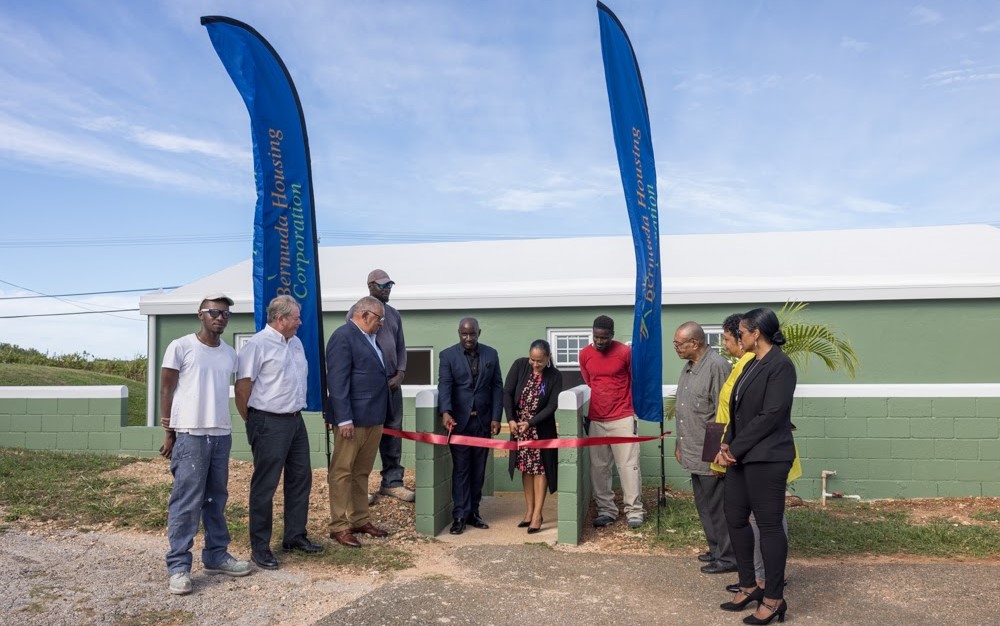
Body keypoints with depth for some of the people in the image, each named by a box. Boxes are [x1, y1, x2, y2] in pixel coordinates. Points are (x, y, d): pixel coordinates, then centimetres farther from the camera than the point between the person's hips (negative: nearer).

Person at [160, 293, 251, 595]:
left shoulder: (230, 354, 11)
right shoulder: (180, 347, -4)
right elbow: (166, 390, -1)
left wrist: (224, 425, 13)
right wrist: (168, 432, -3)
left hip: (222, 434, 6)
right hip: (190, 434, -5)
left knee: (217, 499, 13)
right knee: (186, 502, -2)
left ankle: (216, 555, 23)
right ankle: (178, 566, 6)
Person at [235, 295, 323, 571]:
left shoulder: (296, 343, 12)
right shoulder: (257, 345, -13)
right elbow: (242, 388, -13)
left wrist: (297, 411, 17)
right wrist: (254, 423, -4)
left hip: (295, 421, 8)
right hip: (269, 424, -8)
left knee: (300, 479, 14)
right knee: (265, 485, 1)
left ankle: (295, 537, 28)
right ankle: (259, 547, 12)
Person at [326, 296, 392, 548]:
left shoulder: (370, 338, 15)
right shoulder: (343, 336, -12)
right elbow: (337, 381, -17)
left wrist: (381, 415, 16)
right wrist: (344, 419, -20)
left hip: (373, 418, 9)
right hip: (352, 418, -9)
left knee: (362, 472, 16)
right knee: (342, 472, 2)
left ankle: (360, 520, 26)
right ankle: (339, 526, 9)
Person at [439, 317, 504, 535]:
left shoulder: (491, 354, 5)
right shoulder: (448, 355, -3)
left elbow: (497, 387, 5)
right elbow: (444, 385, -14)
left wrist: (496, 417, -2)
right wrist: (445, 412, -30)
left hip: (483, 421, 3)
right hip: (459, 421, -2)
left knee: (478, 470, 9)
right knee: (461, 470, 0)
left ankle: (473, 512, 19)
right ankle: (460, 516, 5)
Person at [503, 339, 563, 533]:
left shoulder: (555, 376, -13)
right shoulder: (519, 366, -9)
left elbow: (551, 406, -14)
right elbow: (507, 392, -8)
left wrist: (530, 423, -22)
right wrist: (511, 419, -15)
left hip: (541, 428, -2)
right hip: (518, 426, 2)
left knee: (540, 468, -1)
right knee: (526, 468, 10)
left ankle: (537, 515, 2)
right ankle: (529, 510, 19)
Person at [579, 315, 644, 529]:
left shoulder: (625, 352, -9)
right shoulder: (584, 354, 1)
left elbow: (635, 381, 6)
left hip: (622, 418, -3)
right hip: (596, 420, 3)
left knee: (628, 465, 0)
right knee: (598, 467, 6)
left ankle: (634, 510, 8)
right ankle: (606, 510, 16)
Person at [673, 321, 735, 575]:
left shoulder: (717, 366, -18)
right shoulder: (688, 367, 11)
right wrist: (679, 444, 19)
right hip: (694, 452, 9)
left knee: (717, 507, 1)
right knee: (704, 505, 17)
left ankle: (728, 557, 14)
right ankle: (716, 549, 31)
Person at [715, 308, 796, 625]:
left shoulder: (780, 365, -13)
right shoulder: (752, 364, 14)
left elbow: (770, 416, -19)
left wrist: (735, 448, -14)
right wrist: (727, 446, 2)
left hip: (766, 458, -9)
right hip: (741, 456, 9)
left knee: (769, 525, 0)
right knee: (735, 519, 13)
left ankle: (774, 599, 12)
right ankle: (749, 586, 28)